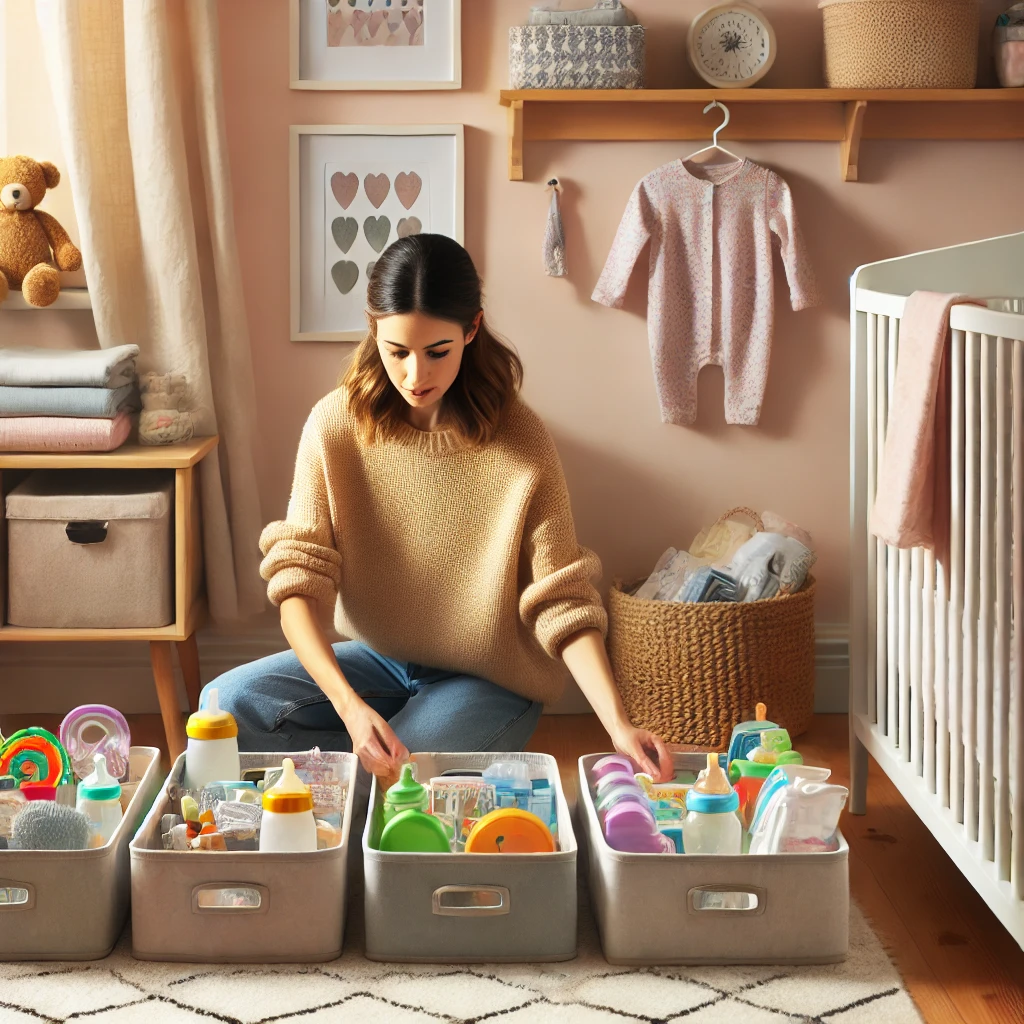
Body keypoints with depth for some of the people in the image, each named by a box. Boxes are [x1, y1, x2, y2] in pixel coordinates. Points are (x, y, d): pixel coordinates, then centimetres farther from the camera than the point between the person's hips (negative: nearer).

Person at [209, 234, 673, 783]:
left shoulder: (519, 439, -17)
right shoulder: (336, 424, -11)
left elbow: (560, 601, -16)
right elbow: (299, 576, -17)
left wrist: (617, 723, -31)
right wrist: (349, 706, -33)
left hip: (488, 679, -4)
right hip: (380, 657, 4)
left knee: (396, 780, -32)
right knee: (229, 703, -19)